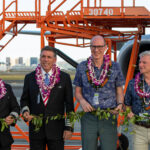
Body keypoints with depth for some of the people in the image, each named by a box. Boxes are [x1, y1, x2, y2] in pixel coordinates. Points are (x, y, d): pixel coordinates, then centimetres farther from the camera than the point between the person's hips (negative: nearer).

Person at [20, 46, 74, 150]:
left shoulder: (64, 78, 2)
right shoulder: (30, 78, 7)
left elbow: (69, 104, 2)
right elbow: (24, 99, 15)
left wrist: (69, 127, -3)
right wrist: (25, 112, -7)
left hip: (56, 129, -1)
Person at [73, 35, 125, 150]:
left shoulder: (114, 67, 0)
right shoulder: (82, 67, 2)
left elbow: (119, 92, 7)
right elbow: (77, 91, 10)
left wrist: (120, 105, -13)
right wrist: (82, 101, -11)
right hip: (88, 117, 1)